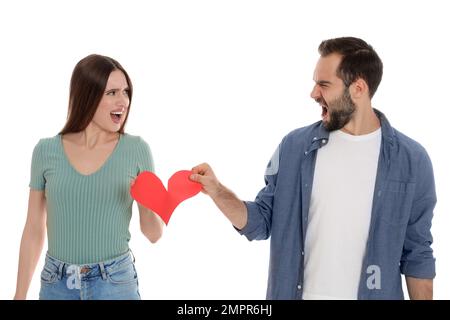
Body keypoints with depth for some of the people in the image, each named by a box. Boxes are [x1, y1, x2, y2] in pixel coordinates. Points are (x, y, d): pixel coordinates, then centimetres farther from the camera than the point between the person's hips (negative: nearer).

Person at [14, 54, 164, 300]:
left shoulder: (136, 150, -6)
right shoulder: (46, 151, -3)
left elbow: (153, 234, -2)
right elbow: (34, 231, 4)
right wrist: (20, 294, 5)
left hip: (116, 283, -1)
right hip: (57, 284, 1)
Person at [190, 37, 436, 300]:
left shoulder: (411, 160, -7)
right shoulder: (294, 147, -3)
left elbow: (417, 254, -2)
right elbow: (262, 223, 2)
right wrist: (217, 191, -14)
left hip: (372, 294, -1)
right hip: (295, 293, 2)